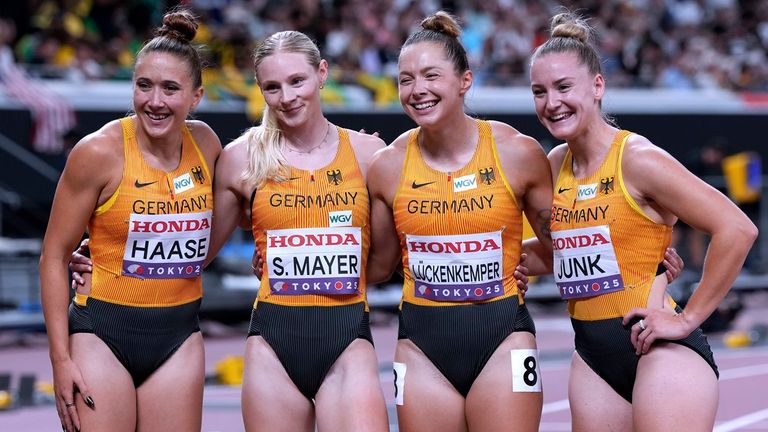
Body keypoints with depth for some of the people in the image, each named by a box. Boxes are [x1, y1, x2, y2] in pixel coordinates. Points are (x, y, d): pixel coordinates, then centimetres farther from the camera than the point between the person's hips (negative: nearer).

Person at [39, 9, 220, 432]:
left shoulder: (206, 143, 2)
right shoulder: (100, 151, -12)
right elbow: (54, 256, -7)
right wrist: (60, 359, -10)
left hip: (178, 337, 4)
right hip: (104, 333, -4)